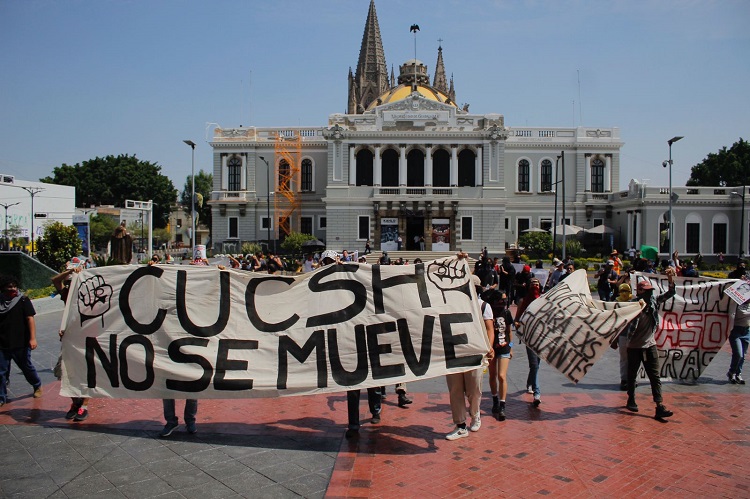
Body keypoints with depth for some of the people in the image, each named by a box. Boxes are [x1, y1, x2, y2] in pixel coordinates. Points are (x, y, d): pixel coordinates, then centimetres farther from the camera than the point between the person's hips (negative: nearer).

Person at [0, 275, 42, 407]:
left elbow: (30, 319, -9)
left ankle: (37, 386, 34)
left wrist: (33, 338, -18)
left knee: (26, 367, 12)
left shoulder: (23, 301, -3)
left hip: (21, 343, -2)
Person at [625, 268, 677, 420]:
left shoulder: (654, 301, -1)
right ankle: (631, 400, 29)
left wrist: (670, 278, -17)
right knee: (632, 375, 11)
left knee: (655, 376, -2)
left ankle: (659, 406, -5)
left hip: (650, 345, 4)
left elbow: (670, 294, -3)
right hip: (634, 346, -3)